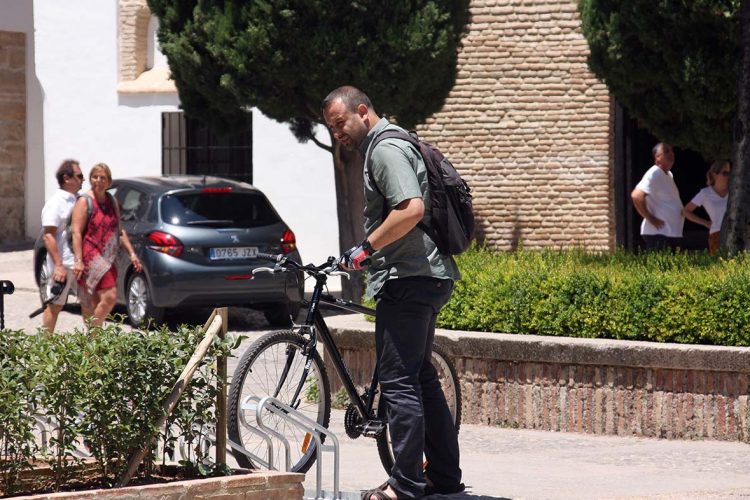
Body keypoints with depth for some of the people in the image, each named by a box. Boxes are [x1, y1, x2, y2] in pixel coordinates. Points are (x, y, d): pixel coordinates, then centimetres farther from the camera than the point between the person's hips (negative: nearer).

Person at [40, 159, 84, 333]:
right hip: (63, 264, -8)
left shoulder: (74, 201, 14)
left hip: (78, 264, 8)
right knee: (54, 305, -1)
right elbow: (48, 236, -19)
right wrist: (58, 265, -25)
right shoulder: (56, 203, -13)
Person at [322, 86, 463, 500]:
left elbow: (411, 209, -26)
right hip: (426, 277, 11)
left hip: (407, 278, -11)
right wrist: (369, 253, 21)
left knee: (399, 382, -8)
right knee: (421, 377, 16)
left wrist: (365, 248, -19)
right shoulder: (389, 144, 20)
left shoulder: (386, 149, -13)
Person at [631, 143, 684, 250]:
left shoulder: (669, 175, 17)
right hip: (658, 233, -10)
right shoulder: (654, 174, -13)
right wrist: (651, 219, -20)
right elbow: (636, 196, -25)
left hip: (673, 233, 10)